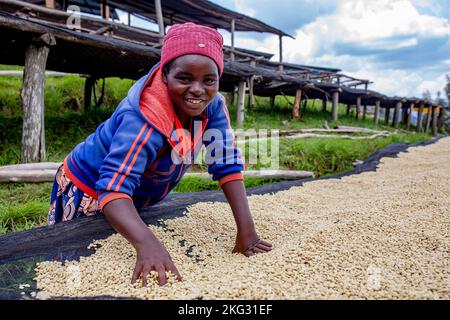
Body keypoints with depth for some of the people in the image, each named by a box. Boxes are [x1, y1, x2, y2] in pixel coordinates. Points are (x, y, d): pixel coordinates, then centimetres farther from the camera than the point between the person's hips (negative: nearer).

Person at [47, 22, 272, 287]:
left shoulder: (212, 104, -19)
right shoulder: (144, 119, -38)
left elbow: (227, 163, -20)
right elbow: (113, 188, -45)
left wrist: (246, 228, -29)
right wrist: (147, 243, -64)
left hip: (142, 200, 6)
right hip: (89, 194, -5)